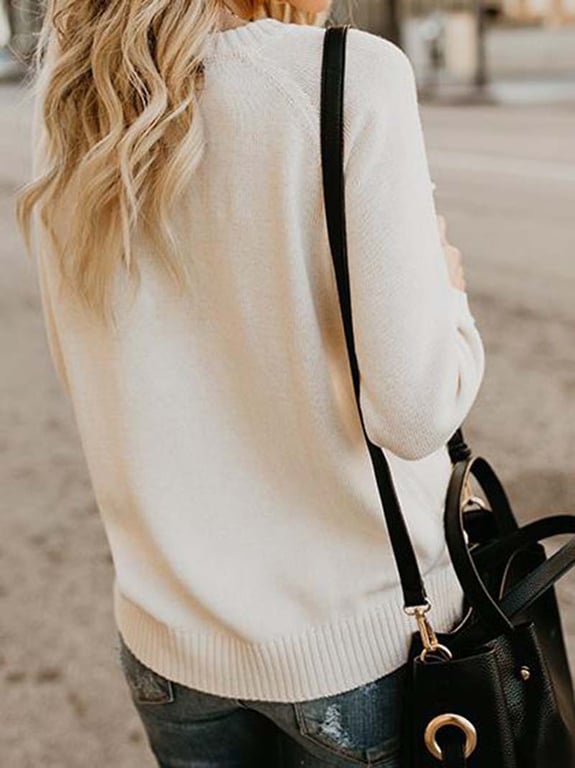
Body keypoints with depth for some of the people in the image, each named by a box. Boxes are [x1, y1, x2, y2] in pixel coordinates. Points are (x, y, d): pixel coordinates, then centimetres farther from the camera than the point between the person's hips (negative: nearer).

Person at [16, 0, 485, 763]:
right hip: (357, 634, -4)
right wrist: (445, 287, 0)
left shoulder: (70, 87, -1)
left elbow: (84, 374, 7)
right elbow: (413, 408, -19)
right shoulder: (351, 74, -18)